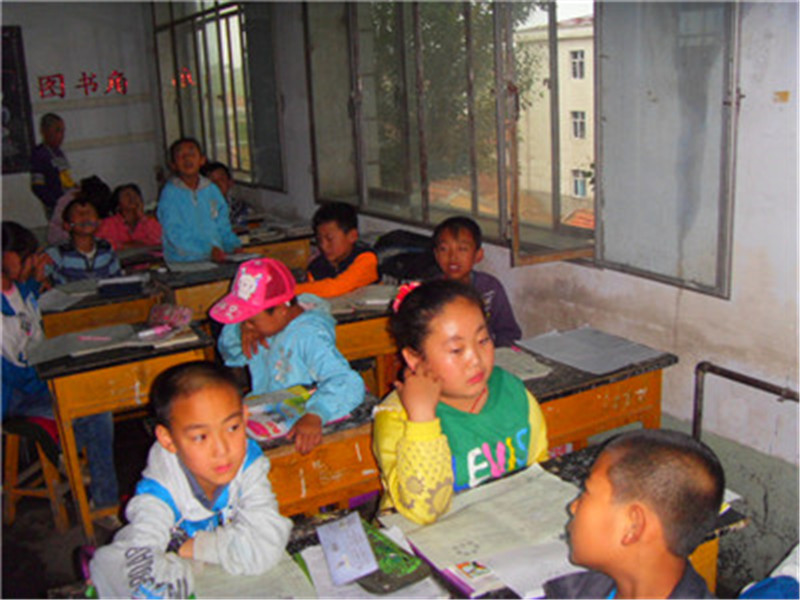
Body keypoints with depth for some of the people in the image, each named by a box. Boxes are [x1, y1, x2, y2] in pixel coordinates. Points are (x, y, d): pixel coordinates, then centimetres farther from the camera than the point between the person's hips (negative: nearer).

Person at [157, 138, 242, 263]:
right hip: (182, 263, -4)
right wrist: (208, 249, -23)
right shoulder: (169, 193, -3)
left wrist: (234, 246, 0)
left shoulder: (212, 190, 13)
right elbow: (175, 234, -12)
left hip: (216, 259, 4)